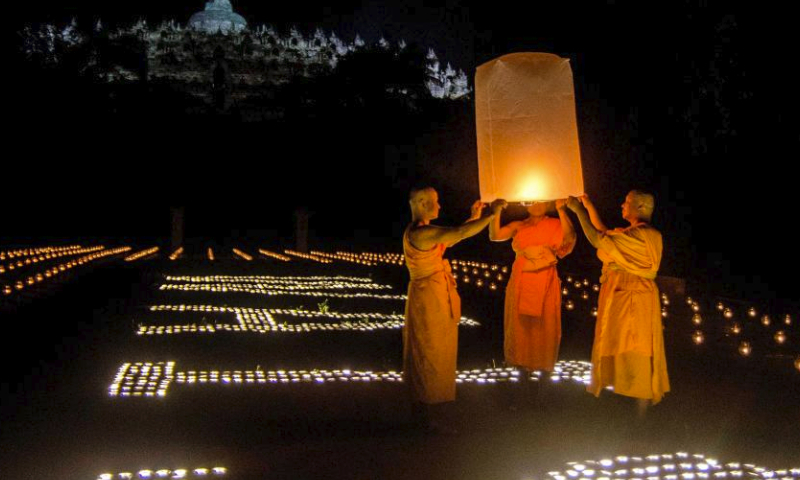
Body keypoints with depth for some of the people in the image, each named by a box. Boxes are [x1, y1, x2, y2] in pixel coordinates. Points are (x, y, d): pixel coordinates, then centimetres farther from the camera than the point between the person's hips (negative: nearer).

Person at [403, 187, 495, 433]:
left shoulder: (420, 231, 10)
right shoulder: (420, 233, -22)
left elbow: (450, 239, 18)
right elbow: (460, 233, -30)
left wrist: (473, 218, 14)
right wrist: (493, 215, -23)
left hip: (432, 296, 10)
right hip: (430, 298, -10)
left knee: (426, 354, 19)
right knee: (433, 356, -1)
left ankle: (422, 405, 32)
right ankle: (433, 417, 9)